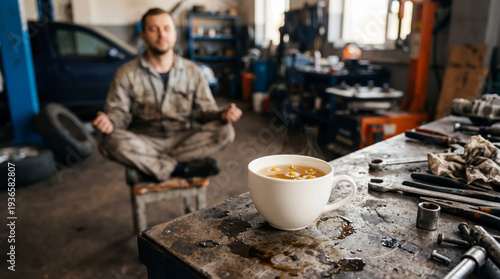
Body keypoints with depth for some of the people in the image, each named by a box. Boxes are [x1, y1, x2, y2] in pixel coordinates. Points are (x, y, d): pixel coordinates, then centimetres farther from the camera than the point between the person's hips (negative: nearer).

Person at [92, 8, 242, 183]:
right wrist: (109, 122, -27)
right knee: (111, 142, -33)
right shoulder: (127, 73, 0)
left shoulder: (191, 71, 6)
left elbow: (204, 110, 4)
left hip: (184, 140, 2)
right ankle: (183, 168, -21)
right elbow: (118, 112, -2)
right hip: (145, 144, -2)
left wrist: (222, 114, -19)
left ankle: (146, 170, -22)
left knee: (225, 131, -24)